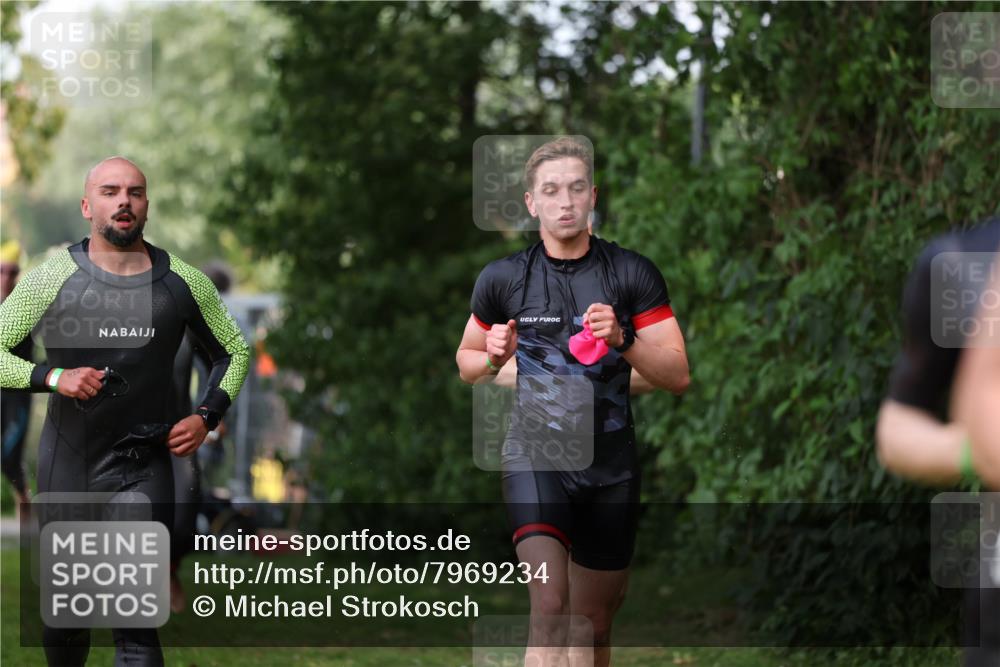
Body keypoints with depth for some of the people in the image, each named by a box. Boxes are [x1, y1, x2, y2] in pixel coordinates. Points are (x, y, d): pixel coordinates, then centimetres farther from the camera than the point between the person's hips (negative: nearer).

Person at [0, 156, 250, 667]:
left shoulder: (183, 283, 1)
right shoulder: (52, 279, -4)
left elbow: (234, 352, 16)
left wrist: (206, 416, 1)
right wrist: (53, 377, -17)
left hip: (144, 470, 0)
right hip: (67, 465, 0)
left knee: (137, 623, -12)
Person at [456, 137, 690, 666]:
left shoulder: (633, 273, -1)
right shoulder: (501, 278, 1)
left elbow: (678, 376, -4)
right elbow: (466, 363, 16)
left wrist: (622, 341, -21)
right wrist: (494, 358, -8)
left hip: (611, 464, 2)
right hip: (535, 452, -2)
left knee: (594, 621, 11)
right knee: (550, 605, -23)